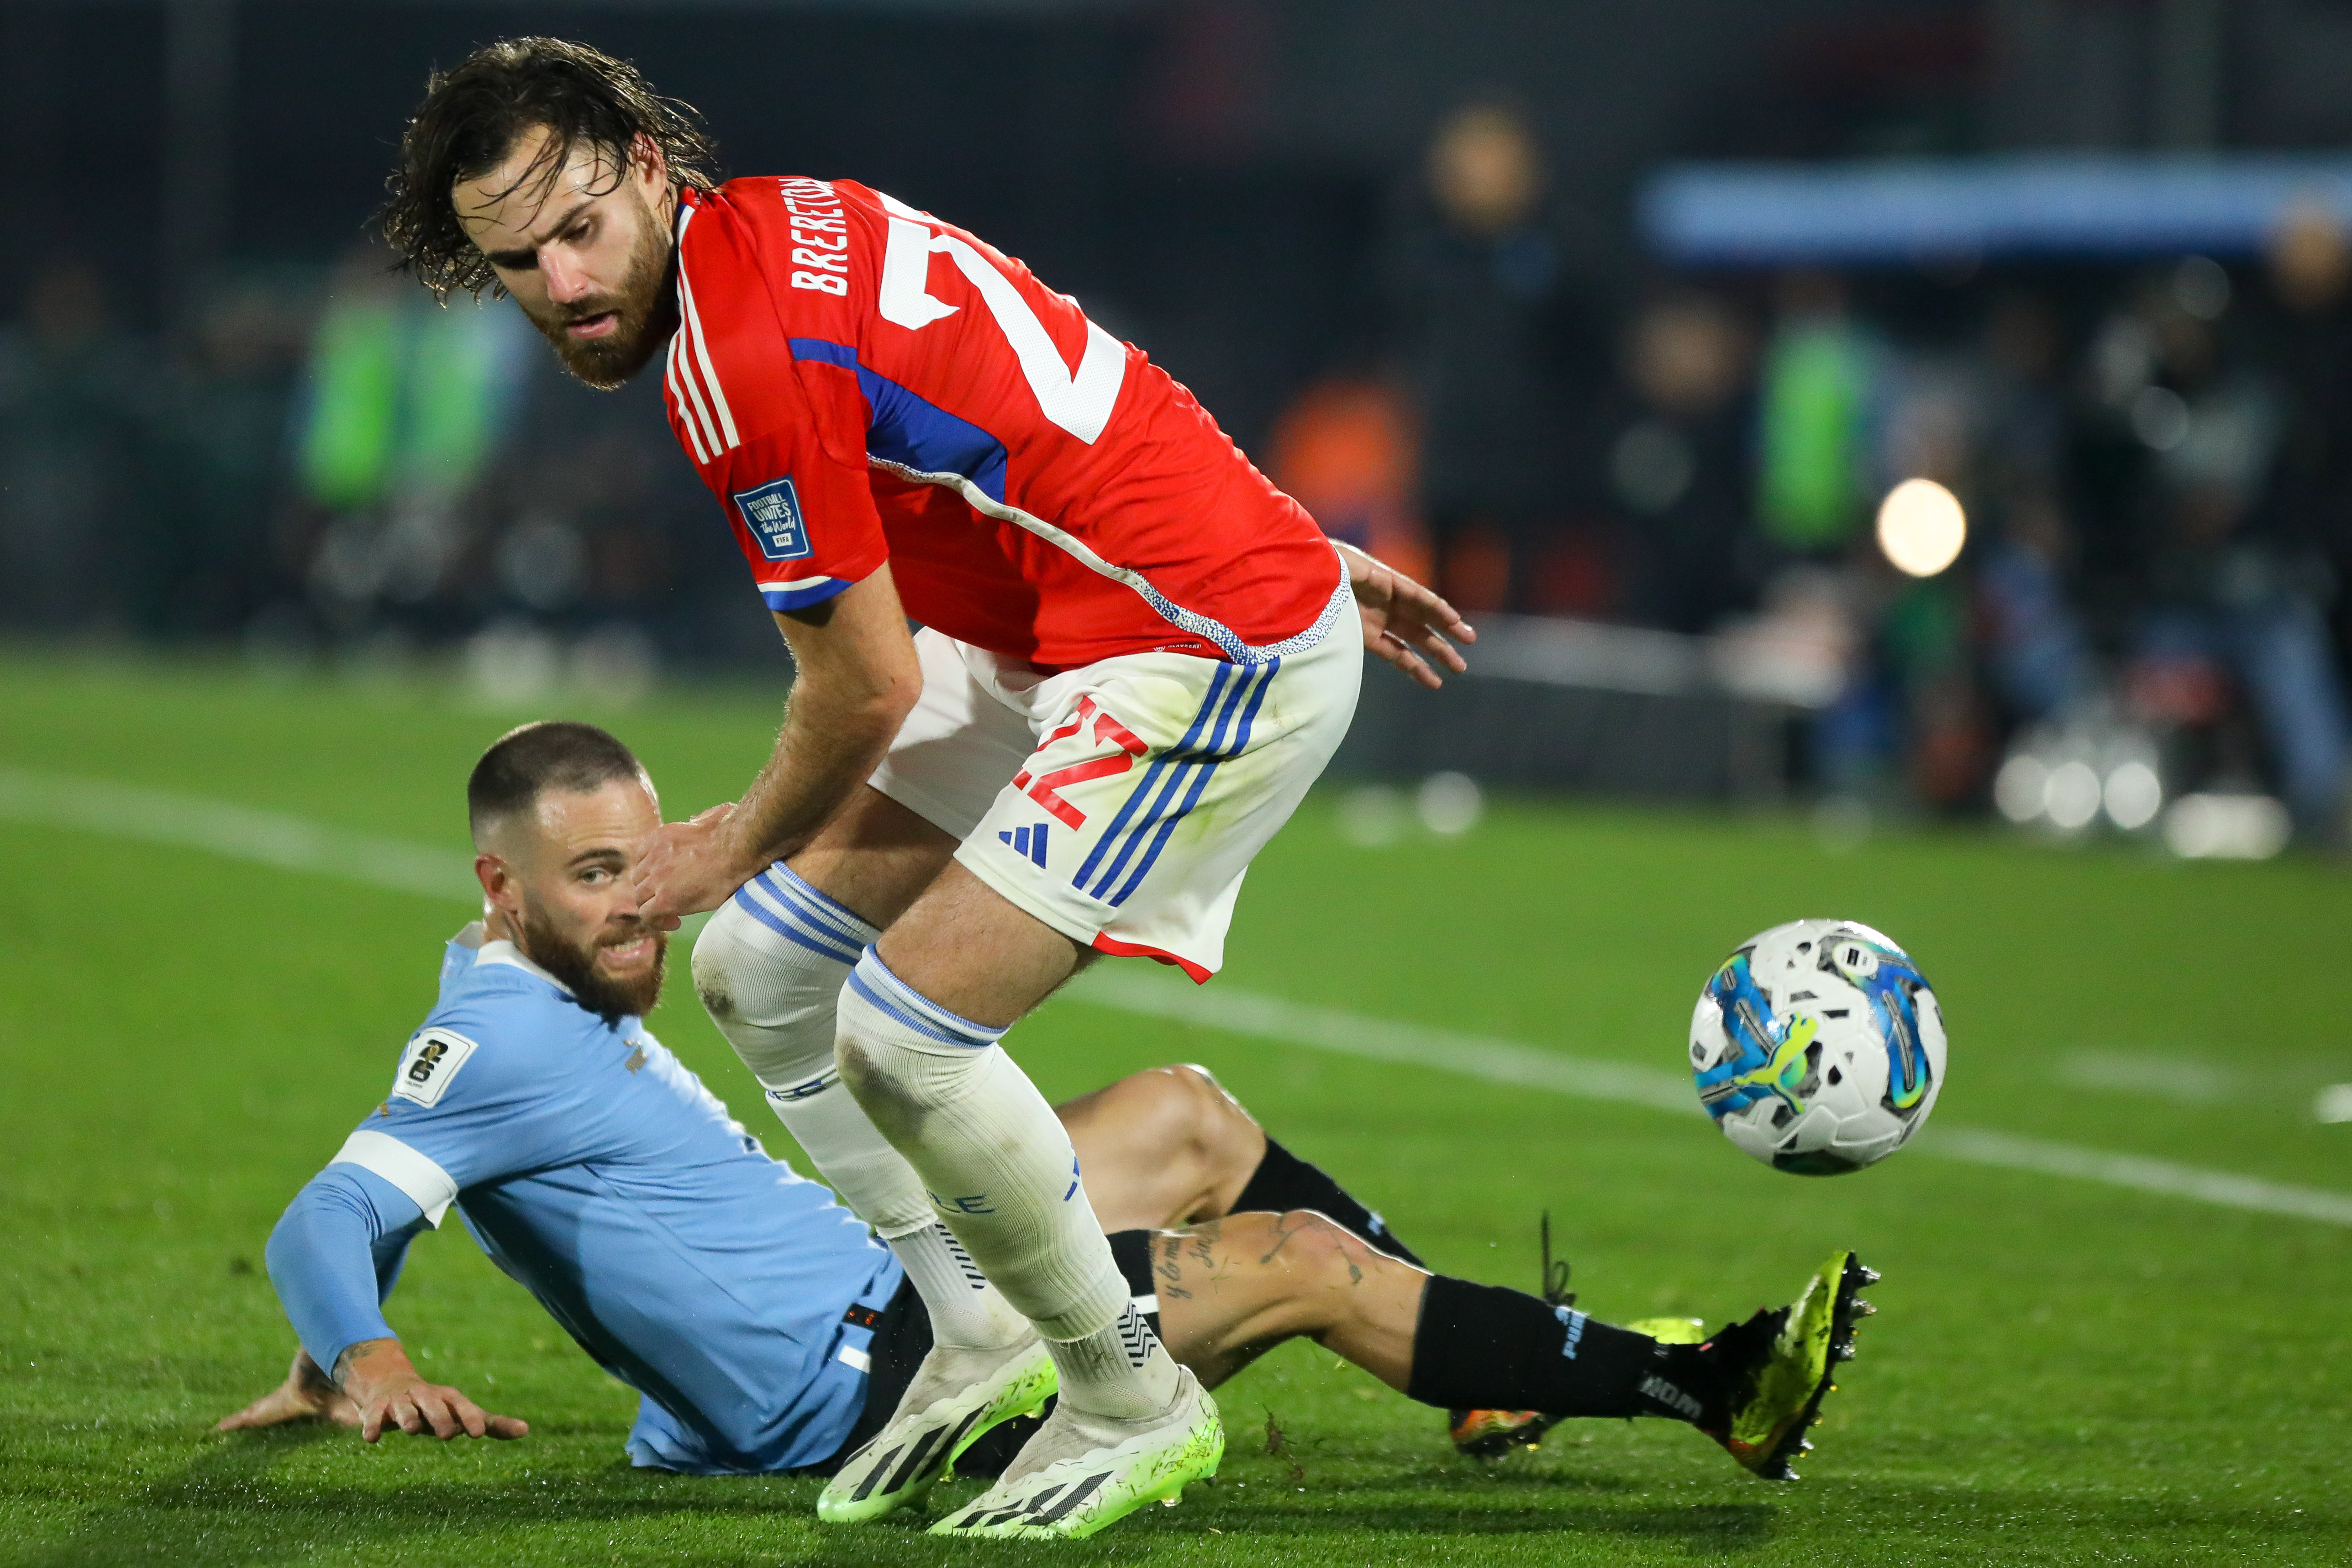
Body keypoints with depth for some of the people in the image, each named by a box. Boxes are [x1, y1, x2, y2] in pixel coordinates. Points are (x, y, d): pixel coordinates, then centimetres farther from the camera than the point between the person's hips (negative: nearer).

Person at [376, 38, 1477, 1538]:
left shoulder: (742, 360, -23)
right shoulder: (790, 222, 6)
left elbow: (870, 688, -16)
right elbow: (1031, 397, 16)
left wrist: (740, 841, 4)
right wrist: (1302, 546, 24)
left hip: (1216, 654, -11)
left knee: (899, 1036, -16)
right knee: (756, 969, 12)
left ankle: (1137, 1401, 3)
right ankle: (987, 1343, 22)